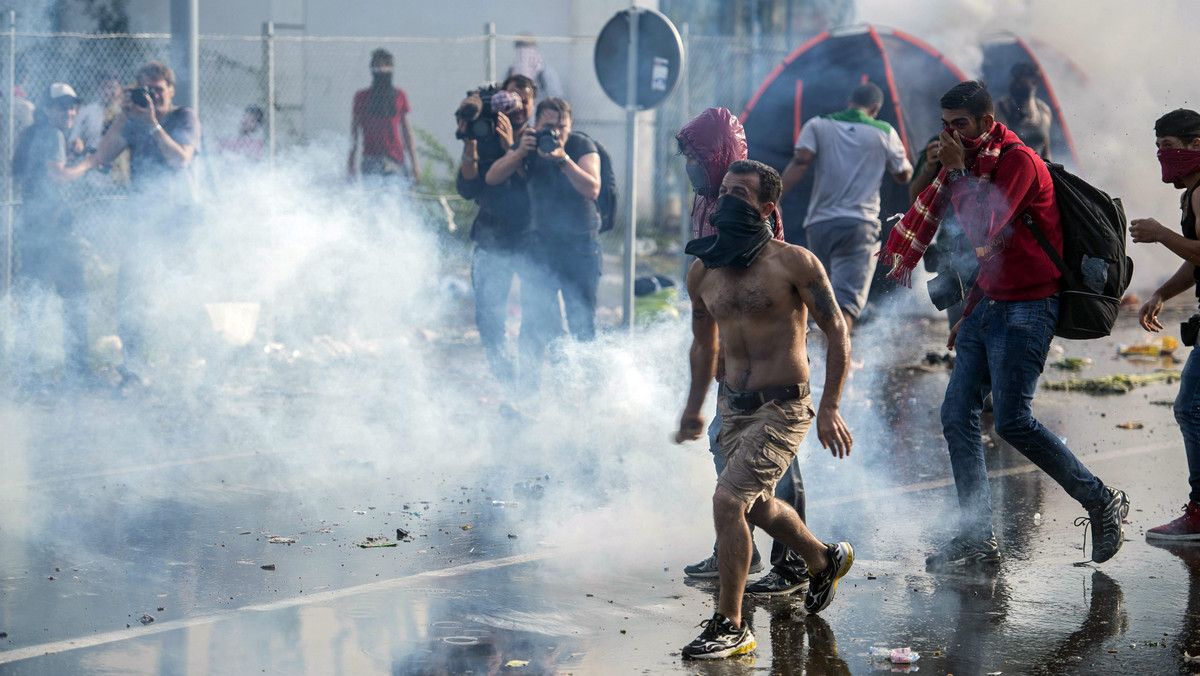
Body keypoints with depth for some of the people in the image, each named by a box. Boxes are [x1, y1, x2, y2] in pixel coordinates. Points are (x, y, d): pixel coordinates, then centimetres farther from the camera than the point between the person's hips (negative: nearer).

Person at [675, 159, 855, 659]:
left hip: (784, 408, -7)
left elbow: (837, 333, -7)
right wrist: (694, 406, 21)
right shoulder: (703, 272, 5)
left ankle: (731, 626, -7)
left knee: (728, 500, -18)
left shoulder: (794, 262, -11)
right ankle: (825, 560, 50)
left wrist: (829, 408, -13)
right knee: (758, 505, 20)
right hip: (734, 407, 7)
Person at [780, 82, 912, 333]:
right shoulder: (884, 132, 7)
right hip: (859, 225, -3)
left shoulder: (817, 126, 9)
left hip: (819, 223, 3)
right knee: (847, 300, -13)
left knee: (825, 299, 22)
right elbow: (904, 175, 18)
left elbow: (800, 162, -8)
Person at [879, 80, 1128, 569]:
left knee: (1013, 420, -15)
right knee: (957, 416, 2)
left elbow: (983, 232, -24)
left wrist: (956, 171, -16)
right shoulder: (978, 164, 15)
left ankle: (1102, 502, 1)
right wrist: (969, 314, 20)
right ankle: (977, 538, 7)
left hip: (1026, 310, -9)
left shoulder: (1018, 161, -14)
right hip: (990, 307, 9)